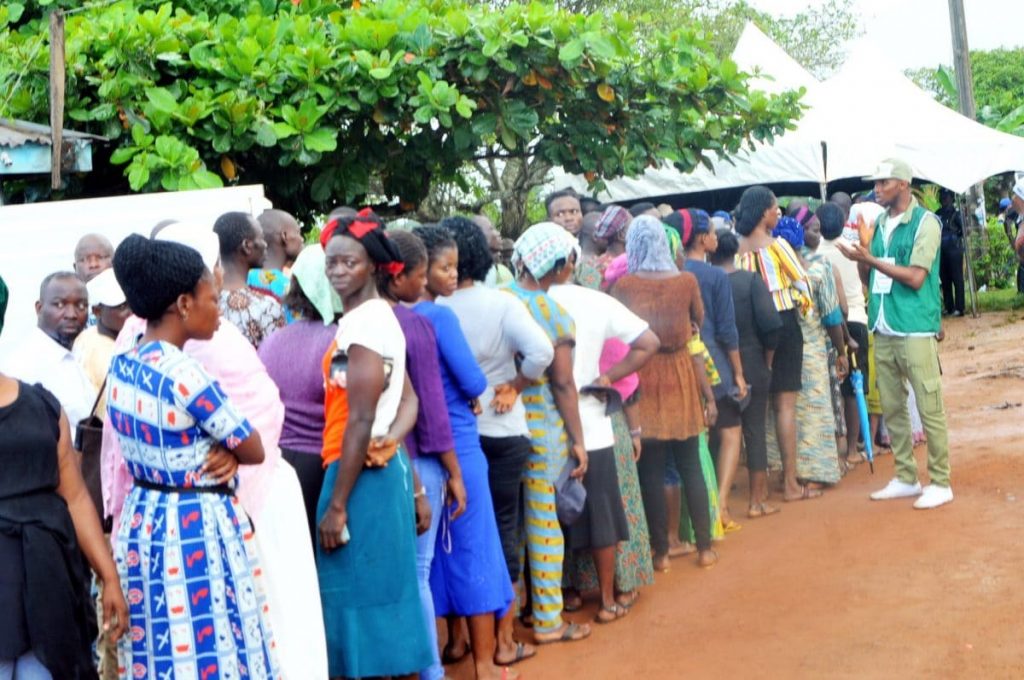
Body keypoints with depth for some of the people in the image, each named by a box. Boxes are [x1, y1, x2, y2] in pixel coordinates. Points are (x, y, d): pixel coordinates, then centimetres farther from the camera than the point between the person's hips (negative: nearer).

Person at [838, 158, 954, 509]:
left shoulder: (925, 222, -7)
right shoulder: (879, 224, 12)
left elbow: (916, 278, -16)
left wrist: (870, 258, -16)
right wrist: (861, 253, -4)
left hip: (915, 329, -7)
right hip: (883, 331, 7)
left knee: (929, 407, -3)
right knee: (892, 408, 11)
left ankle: (940, 483, 5)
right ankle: (906, 478, 22)